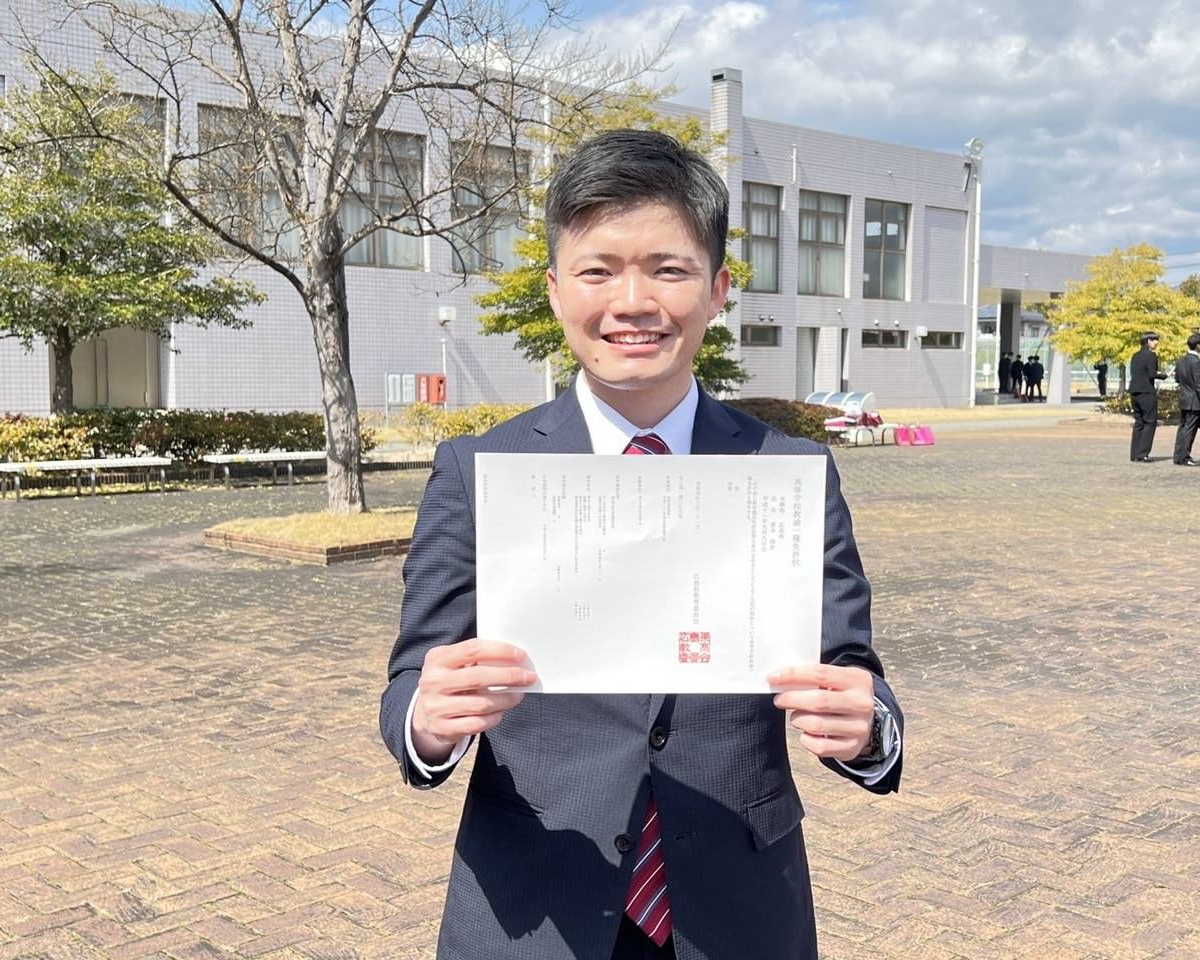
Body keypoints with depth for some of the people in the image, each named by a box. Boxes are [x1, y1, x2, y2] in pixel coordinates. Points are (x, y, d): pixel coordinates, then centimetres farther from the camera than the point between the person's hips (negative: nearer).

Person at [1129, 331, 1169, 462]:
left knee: (1138, 423, 13)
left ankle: (1134, 454, 12)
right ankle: (1142, 454, -4)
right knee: (1150, 423, 0)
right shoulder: (1151, 355, -10)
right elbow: (1152, 375, -17)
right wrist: (1163, 376, 1)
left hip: (1134, 393, 8)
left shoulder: (1136, 356, 13)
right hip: (1147, 393, -8)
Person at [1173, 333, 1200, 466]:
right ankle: (1183, 457, -1)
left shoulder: (1180, 361, 7)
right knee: (1189, 429, -3)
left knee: (1183, 427, 13)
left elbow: (1177, 379, 15)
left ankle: (1179, 456, 17)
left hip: (1183, 399, 8)